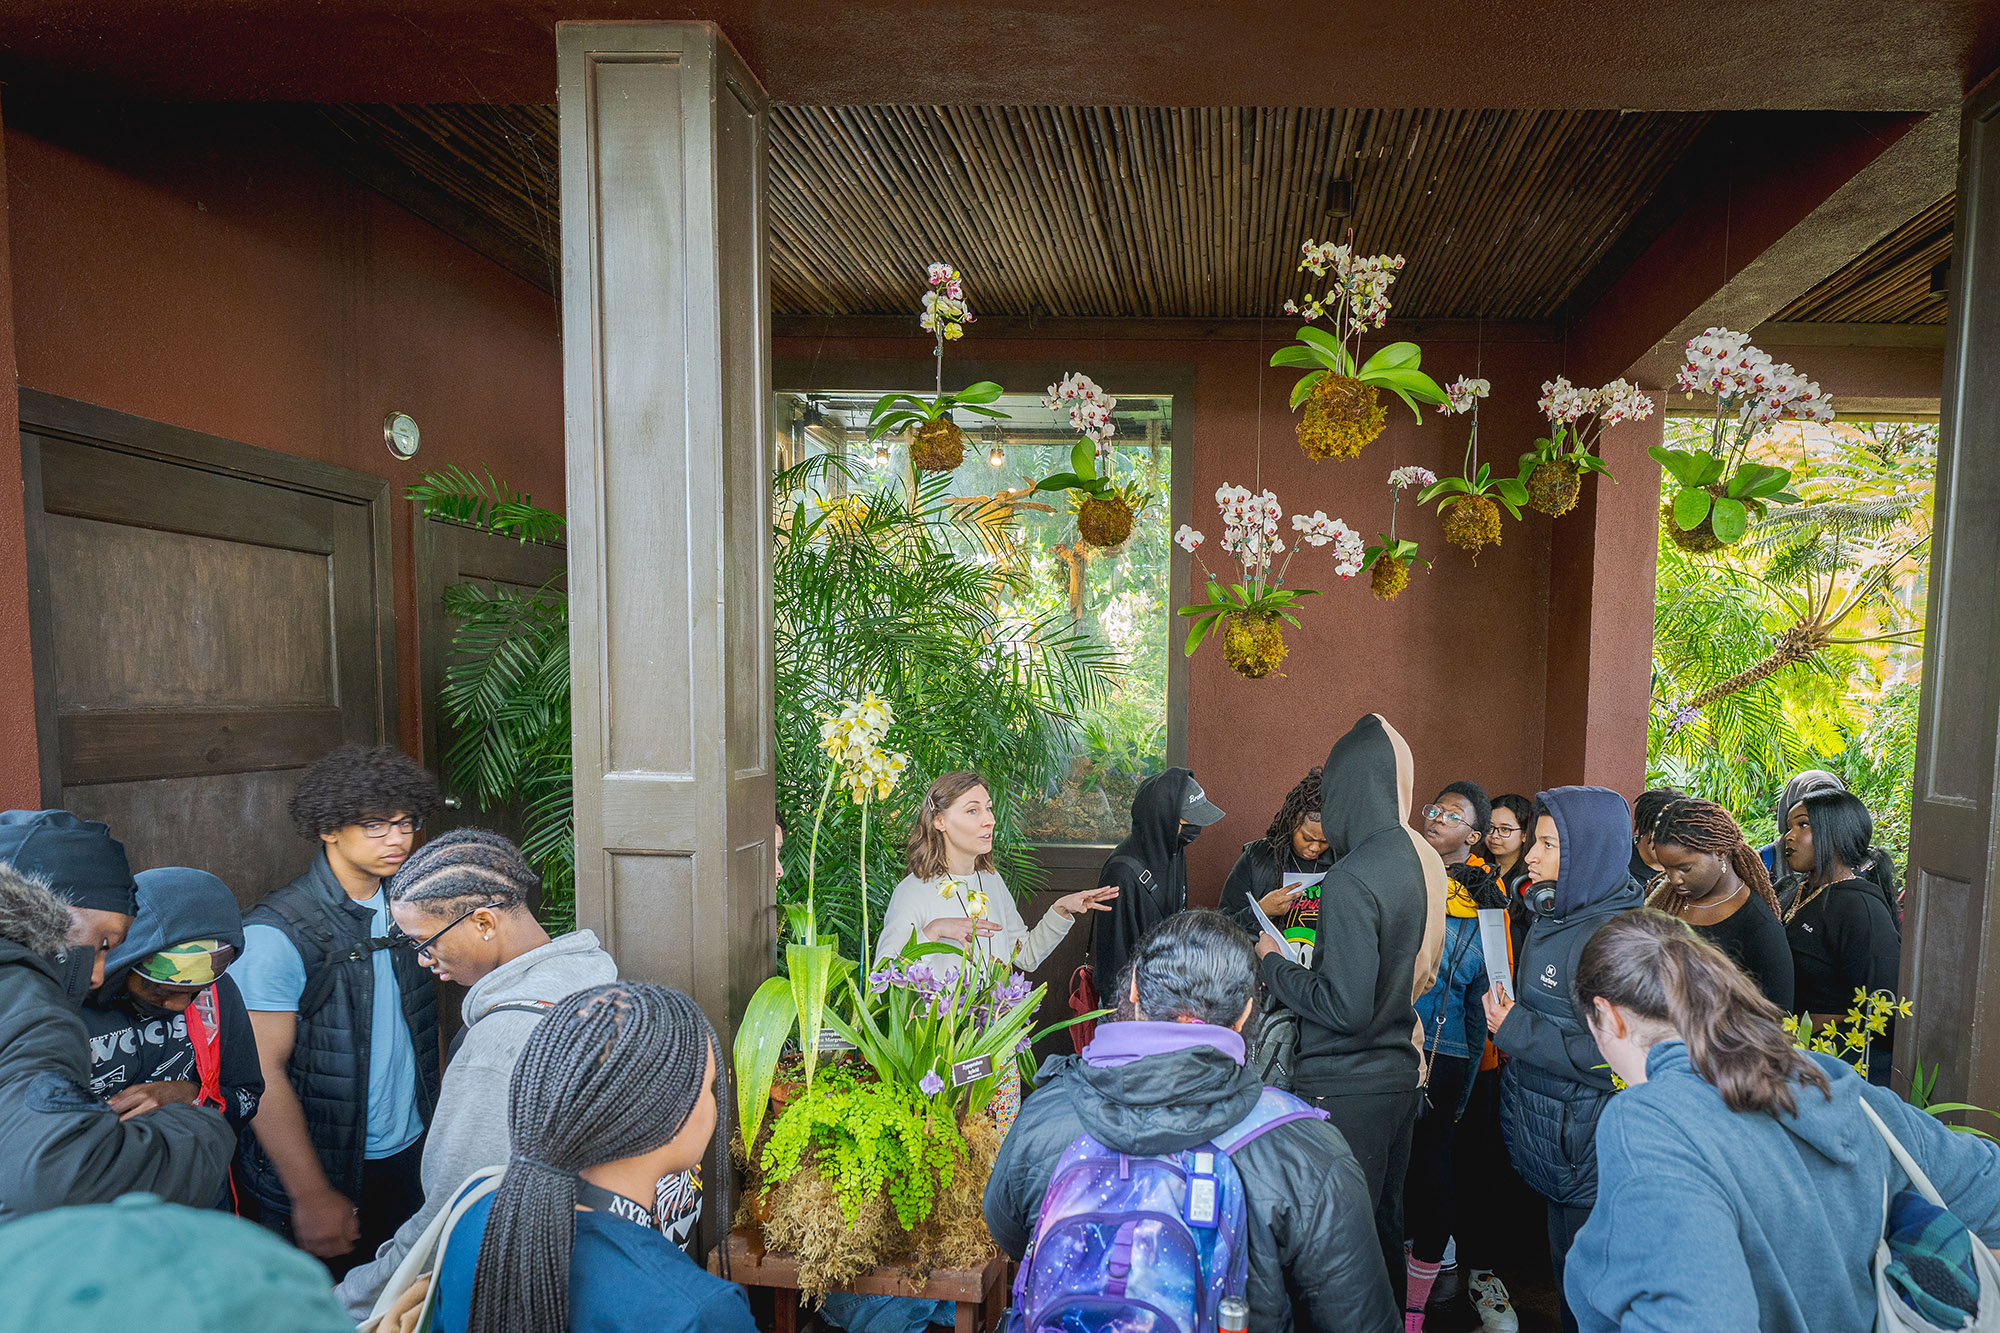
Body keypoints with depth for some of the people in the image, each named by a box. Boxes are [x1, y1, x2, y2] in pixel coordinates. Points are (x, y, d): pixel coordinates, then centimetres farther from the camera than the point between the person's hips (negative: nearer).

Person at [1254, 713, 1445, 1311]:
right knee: (1384, 1222, 23)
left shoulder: (1351, 878, -24)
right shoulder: (1423, 862, 3)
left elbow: (1345, 1007, -23)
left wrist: (1273, 963, -10)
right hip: (1400, 1072, 9)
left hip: (1347, 1090, -9)